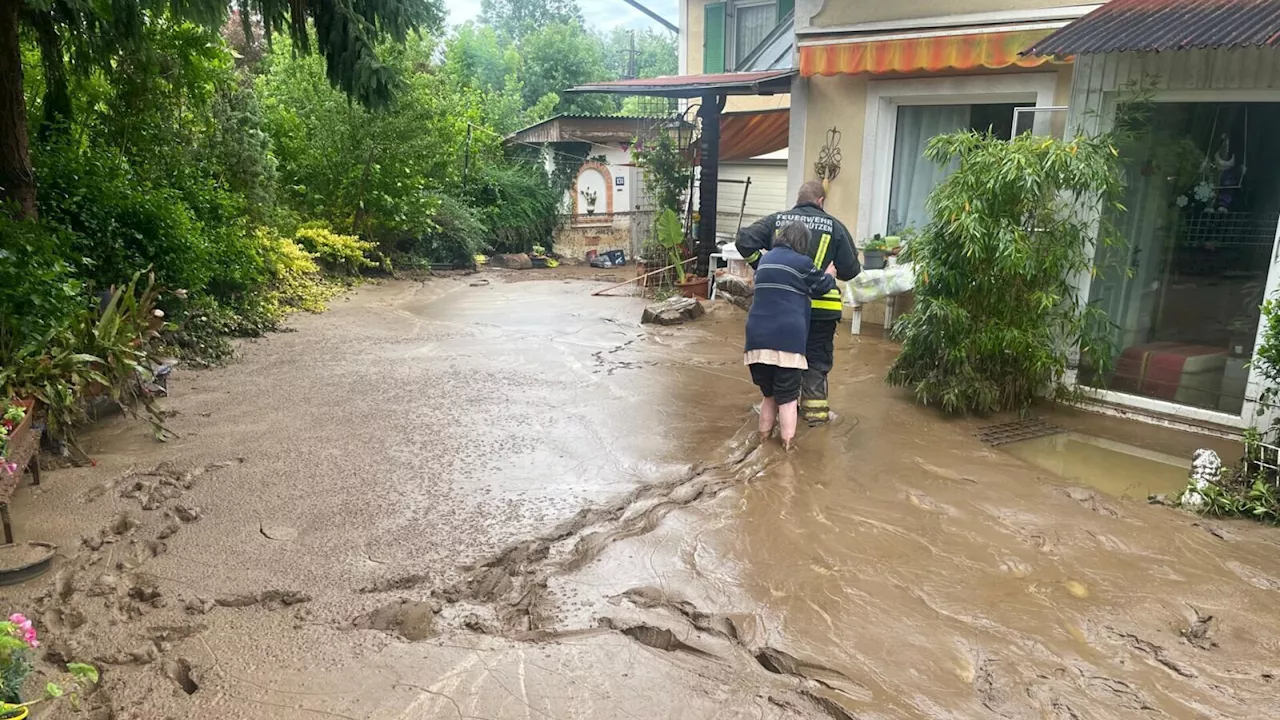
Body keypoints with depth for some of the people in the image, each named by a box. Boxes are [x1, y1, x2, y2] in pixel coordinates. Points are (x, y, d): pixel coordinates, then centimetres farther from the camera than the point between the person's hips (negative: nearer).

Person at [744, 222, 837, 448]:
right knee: (787, 395, 3)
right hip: (787, 337, -5)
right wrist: (830, 276, 37)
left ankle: (764, 436, 24)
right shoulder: (802, 262, 1)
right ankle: (787, 444, 4)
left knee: (769, 393, 18)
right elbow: (819, 287, 15)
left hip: (759, 335, 5)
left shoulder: (764, 260, 18)